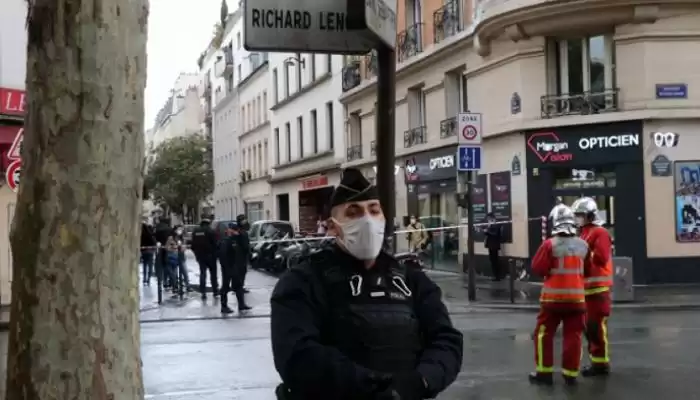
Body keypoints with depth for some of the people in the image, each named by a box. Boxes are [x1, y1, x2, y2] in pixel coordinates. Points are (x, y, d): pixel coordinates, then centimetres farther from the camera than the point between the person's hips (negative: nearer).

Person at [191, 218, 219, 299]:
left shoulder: (195, 231, 6)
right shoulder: (211, 231, -10)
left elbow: (193, 244, 9)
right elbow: (215, 244, -13)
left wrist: (196, 254, 15)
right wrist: (215, 254, -2)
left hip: (200, 256, 4)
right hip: (210, 255, -3)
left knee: (202, 273, 7)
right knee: (213, 273, 9)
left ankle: (203, 292, 1)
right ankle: (215, 290, 14)